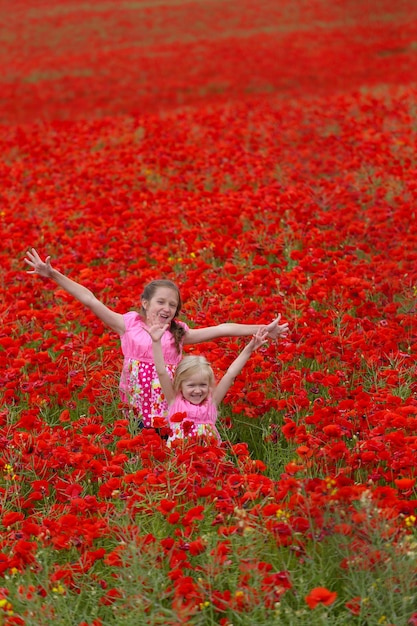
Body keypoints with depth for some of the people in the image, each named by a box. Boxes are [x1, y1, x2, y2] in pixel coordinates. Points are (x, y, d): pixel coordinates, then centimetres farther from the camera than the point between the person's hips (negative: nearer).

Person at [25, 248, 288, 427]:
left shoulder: (178, 334, 6)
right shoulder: (129, 325, 2)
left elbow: (221, 330, 2)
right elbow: (91, 301, -2)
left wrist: (263, 329, -1)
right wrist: (53, 274, -6)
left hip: (168, 415, 1)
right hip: (135, 416, -1)